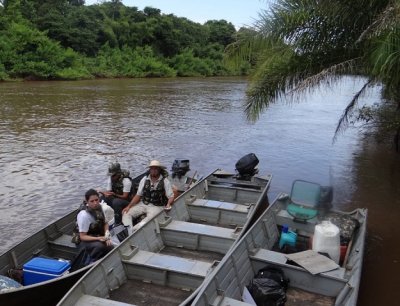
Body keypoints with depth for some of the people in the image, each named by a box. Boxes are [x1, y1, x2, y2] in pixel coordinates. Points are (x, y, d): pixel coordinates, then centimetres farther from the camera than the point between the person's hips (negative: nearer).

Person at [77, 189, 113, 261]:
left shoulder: (100, 208, -9)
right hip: (85, 241, -5)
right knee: (99, 246, -34)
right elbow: (82, 236, -21)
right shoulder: (84, 215, -27)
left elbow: (105, 223, 5)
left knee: (110, 247, -20)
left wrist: (107, 237, -12)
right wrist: (98, 238, -33)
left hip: (99, 237, 6)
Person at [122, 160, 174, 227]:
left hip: (156, 206, -4)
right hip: (142, 204, 4)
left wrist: (168, 204, -24)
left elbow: (171, 196, -2)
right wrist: (129, 206, -4)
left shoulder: (165, 181, -2)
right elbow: (138, 195, 7)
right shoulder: (144, 180, 6)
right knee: (126, 213, -15)